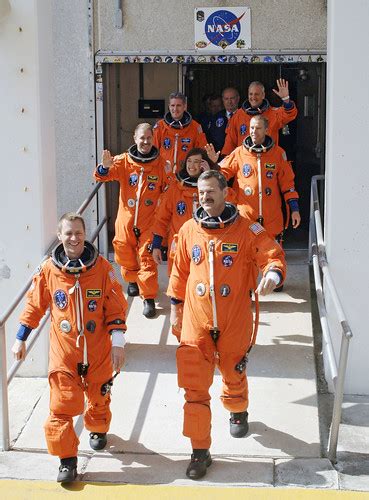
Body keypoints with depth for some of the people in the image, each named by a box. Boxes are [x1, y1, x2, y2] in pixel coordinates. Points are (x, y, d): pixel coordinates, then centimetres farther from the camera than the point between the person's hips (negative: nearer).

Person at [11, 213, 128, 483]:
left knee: (99, 397, 19)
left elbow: (116, 306, -3)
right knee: (62, 406, -6)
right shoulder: (48, 270, -6)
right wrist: (21, 339, 7)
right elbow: (35, 306, 6)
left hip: (98, 351, 1)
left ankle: (98, 429, 50)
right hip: (63, 352, 0)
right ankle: (68, 460, 4)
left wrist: (118, 342, -9)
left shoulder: (102, 267, -7)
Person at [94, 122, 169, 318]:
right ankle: (132, 280, 43)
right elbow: (102, 176, -10)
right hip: (126, 219, 2)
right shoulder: (124, 161, -2)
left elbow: (168, 189, 7)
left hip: (149, 221, -2)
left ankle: (149, 298, 2)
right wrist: (105, 167, -31)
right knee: (126, 255, 15)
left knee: (147, 258, -4)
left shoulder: (161, 164, -2)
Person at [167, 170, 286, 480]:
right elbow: (180, 271, 12)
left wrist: (272, 274, -32)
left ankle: (238, 413, 53)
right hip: (196, 321, 1)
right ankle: (200, 451, 5)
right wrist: (175, 307, 14)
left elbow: (273, 256, -10)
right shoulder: (189, 230, 2)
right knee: (195, 387, -4)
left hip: (234, 321, -1)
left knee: (233, 373, 19)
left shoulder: (246, 230, -6)